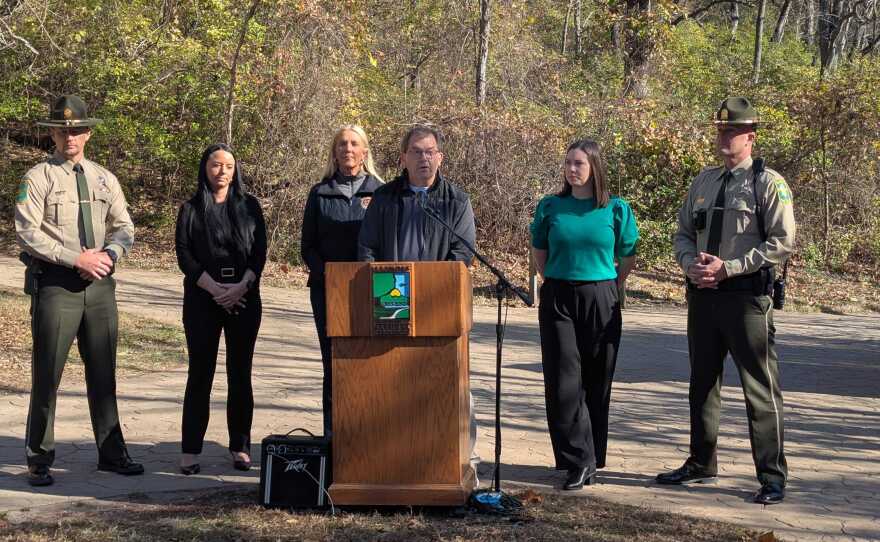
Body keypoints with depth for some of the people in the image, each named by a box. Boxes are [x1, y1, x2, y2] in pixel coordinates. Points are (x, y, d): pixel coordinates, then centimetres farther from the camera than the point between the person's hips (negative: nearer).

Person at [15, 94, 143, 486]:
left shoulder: (104, 179, 13)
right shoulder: (38, 178, -3)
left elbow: (125, 226, 13)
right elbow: (27, 233, -12)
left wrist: (109, 253, -9)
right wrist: (76, 258, -17)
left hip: (99, 283, 5)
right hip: (55, 283, -5)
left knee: (103, 373, 11)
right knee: (47, 374, -1)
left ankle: (111, 454, 20)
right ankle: (39, 461, 9)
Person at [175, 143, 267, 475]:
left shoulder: (249, 206, 10)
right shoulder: (191, 209, 6)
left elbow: (259, 252, 4)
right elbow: (184, 255, -2)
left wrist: (241, 287, -11)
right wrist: (215, 289, -13)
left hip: (244, 297, 1)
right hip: (202, 299, -1)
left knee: (240, 373, 3)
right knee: (200, 373, -2)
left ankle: (240, 446, 8)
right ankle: (190, 450, 1)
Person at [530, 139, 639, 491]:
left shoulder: (616, 209, 0)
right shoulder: (550, 207, 4)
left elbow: (628, 257, 9)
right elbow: (539, 251, 16)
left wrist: (609, 287, 6)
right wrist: (557, 282, 11)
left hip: (600, 300, -1)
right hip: (557, 300, 1)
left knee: (596, 383, 6)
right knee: (563, 382, -6)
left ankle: (592, 459, 17)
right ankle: (579, 462, -3)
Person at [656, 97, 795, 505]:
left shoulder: (768, 184, -6)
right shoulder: (704, 181, 14)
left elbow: (782, 242, -12)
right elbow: (684, 233, 18)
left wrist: (728, 267, -17)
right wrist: (691, 264, -4)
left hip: (746, 295, -7)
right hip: (702, 293, 7)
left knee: (760, 387, -4)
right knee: (702, 382, 16)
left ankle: (772, 477, 4)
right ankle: (701, 464, 30)